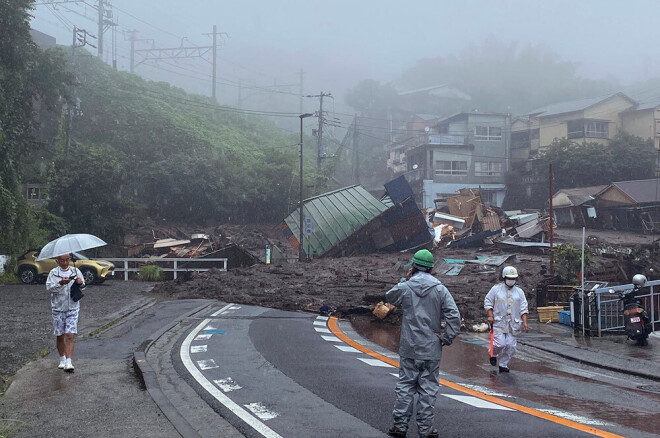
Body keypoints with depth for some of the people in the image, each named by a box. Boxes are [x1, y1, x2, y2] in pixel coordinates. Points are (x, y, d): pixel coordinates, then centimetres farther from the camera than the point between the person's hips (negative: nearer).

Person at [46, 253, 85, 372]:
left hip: (73, 308, 0)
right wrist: (60, 283, -28)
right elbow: (48, 288, -12)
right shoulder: (53, 273, 0)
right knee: (60, 337, 9)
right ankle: (62, 360, 27)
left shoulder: (75, 271, 6)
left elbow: (83, 286, 15)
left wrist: (81, 283, -9)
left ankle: (68, 363, -14)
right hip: (58, 309, 0)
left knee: (70, 336, -11)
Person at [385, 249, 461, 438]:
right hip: (432, 350, 0)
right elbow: (454, 315, -11)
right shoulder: (440, 289, -5)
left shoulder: (405, 287, -5)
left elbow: (390, 297, 18)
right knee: (428, 389, 6)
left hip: (409, 348, 0)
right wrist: (446, 338, -3)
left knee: (405, 386, 10)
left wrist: (405, 279, 16)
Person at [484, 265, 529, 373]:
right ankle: (493, 354, 20)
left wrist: (524, 322, -1)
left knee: (510, 346, 0)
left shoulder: (519, 292, 9)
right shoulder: (496, 289, 1)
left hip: (513, 324, 3)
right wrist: (490, 315, -8)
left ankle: (503, 364, 14)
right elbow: (488, 302, 4)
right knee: (500, 344, -11)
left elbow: (523, 308, 9)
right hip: (499, 322, -3)